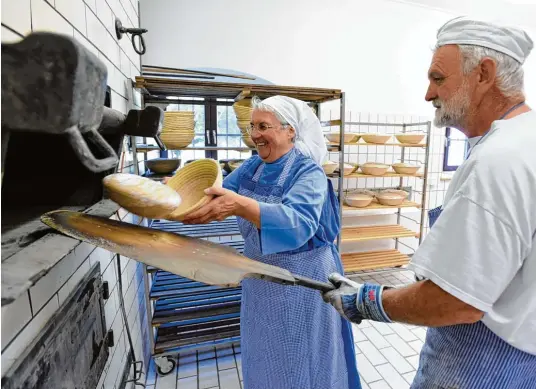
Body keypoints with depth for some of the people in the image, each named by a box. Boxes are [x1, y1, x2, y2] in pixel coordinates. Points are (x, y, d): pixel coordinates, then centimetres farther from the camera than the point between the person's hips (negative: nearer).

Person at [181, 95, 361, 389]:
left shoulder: (308, 172, -20)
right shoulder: (251, 167, 1)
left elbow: (298, 223, -36)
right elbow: (220, 194, -3)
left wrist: (241, 205, -49)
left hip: (300, 280, -6)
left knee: (298, 358, 16)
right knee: (263, 353, 26)